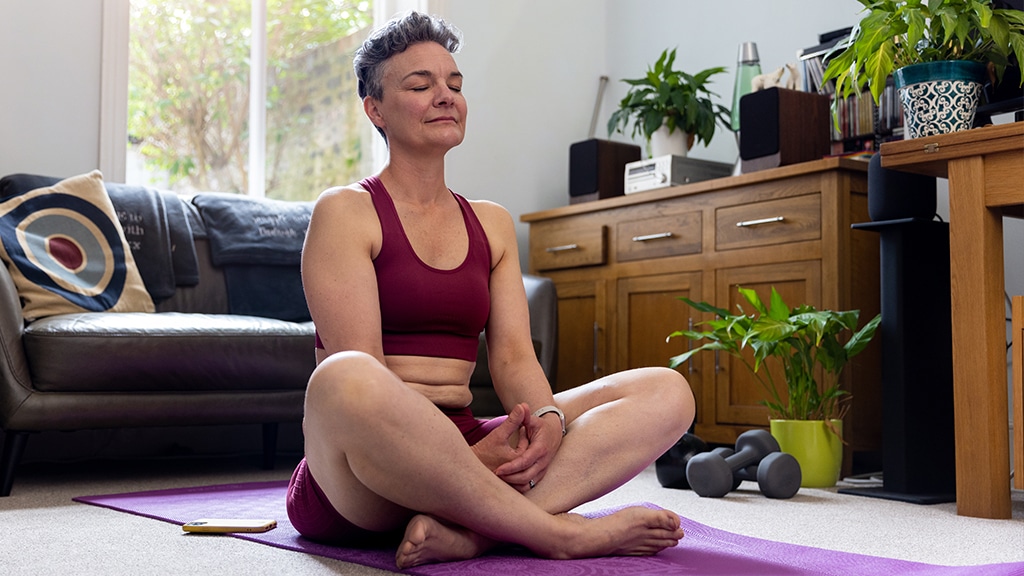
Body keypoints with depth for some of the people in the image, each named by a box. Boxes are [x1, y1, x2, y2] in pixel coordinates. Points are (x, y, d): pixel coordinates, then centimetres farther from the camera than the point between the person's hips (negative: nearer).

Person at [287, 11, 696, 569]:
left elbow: (512, 354, 7)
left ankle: (465, 531, -31)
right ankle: (562, 532, -27)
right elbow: (355, 378, -11)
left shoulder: (492, 223, 19)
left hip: (468, 450, 6)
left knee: (667, 392, -10)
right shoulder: (344, 211, 1)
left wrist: (549, 420, -16)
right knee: (343, 380, -41)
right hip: (358, 485, -5)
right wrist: (463, 459, -24)